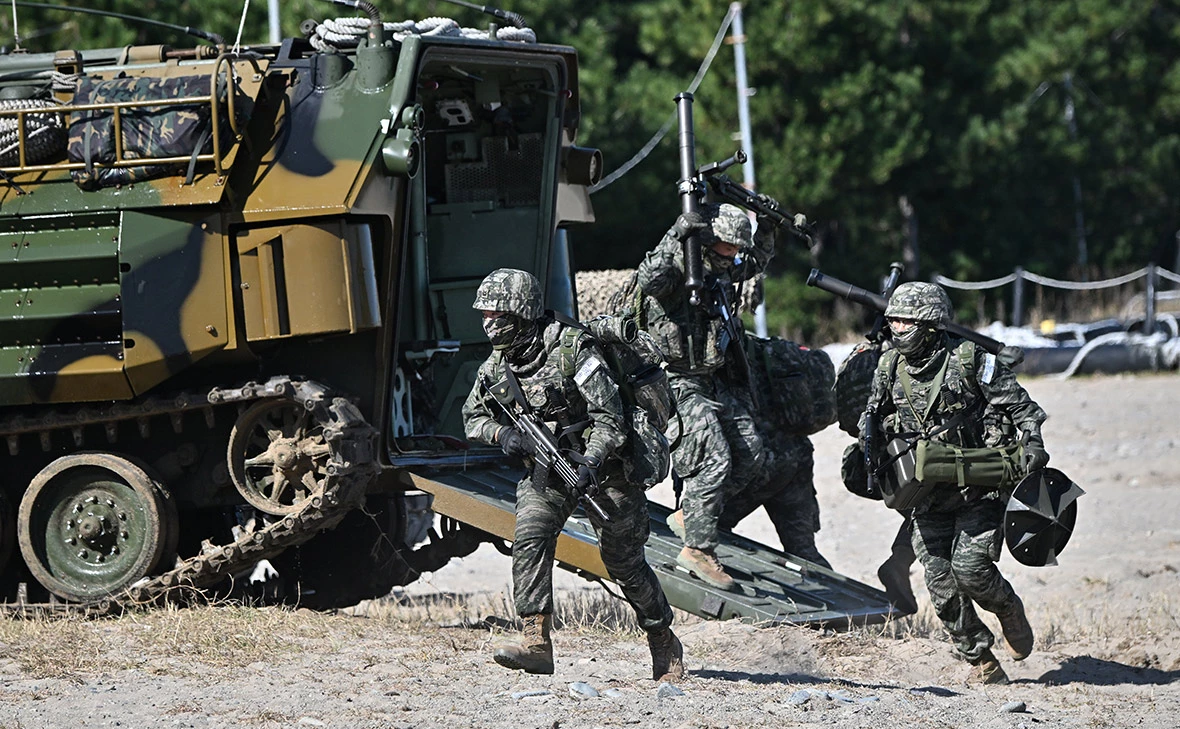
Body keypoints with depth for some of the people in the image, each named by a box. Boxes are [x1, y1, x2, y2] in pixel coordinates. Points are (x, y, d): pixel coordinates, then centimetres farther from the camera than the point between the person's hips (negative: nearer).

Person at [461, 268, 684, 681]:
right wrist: (501, 434, -11)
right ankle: (536, 643, -24)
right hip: (545, 469, 5)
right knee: (530, 538, -20)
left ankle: (664, 644, 21)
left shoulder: (571, 349, -22)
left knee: (624, 561, 1)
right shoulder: (496, 365, -2)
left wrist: (590, 463, -37)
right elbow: (473, 417, 12)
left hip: (598, 466, -5)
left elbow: (609, 418, -23)